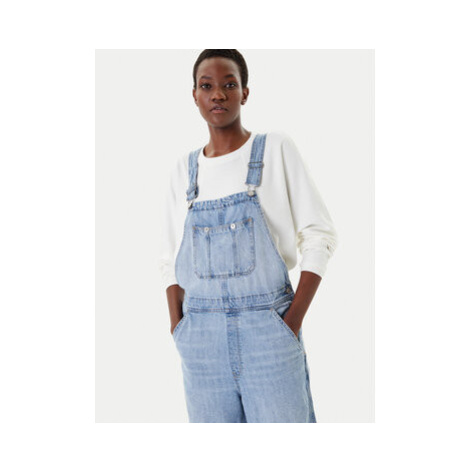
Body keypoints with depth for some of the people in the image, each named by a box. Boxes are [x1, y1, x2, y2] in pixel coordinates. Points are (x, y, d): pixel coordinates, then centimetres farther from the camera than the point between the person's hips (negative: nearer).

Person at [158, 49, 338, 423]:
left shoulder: (275, 149, 0)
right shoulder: (186, 169, 10)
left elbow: (320, 236, -2)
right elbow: (171, 259, 14)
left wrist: (294, 320, -10)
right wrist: (178, 327, 1)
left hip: (267, 325, -3)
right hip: (201, 333, 3)